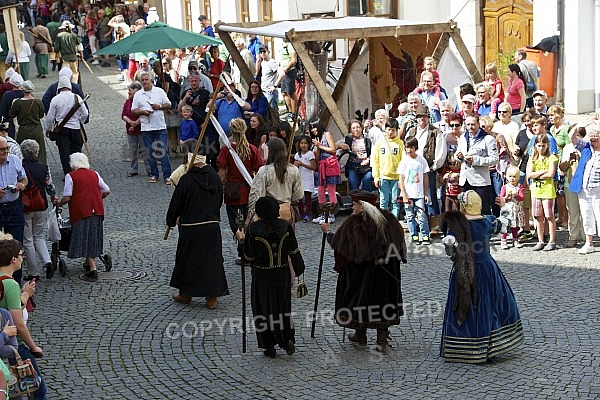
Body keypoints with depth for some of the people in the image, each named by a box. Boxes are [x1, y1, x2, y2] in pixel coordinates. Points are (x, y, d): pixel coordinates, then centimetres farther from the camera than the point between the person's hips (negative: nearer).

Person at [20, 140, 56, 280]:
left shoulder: (20, 168, -13)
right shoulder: (44, 167, -4)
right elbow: (50, 186, 3)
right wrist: (53, 197, 23)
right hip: (42, 207, 4)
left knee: (27, 241, 8)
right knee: (38, 236, 22)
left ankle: (34, 273, 11)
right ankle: (47, 262, 0)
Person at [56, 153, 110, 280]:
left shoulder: (71, 176, -3)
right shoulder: (94, 174, 12)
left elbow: (67, 197, -8)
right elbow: (106, 191, 14)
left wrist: (59, 204, 10)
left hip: (81, 211, -5)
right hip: (97, 210, 5)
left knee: (84, 237, -2)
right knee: (93, 237, 17)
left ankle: (93, 268, -12)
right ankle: (89, 263, 30)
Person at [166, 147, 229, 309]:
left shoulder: (186, 180, -13)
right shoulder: (215, 177, -1)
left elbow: (175, 204, -4)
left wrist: (171, 221, 14)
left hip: (190, 227, -3)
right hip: (212, 226, 3)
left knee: (187, 259, 12)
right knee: (212, 259, 8)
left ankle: (185, 294, 24)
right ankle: (212, 297, 9)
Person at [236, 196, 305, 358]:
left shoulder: (253, 230, -15)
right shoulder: (286, 226, -7)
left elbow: (248, 256, -8)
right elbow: (294, 252, 0)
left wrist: (241, 240, 6)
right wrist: (299, 269, 13)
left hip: (262, 277, -3)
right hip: (283, 275, 3)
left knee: (263, 309, 10)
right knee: (282, 307, 18)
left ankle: (269, 346, 13)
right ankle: (288, 339, 5)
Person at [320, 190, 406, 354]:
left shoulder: (353, 222, -12)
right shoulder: (387, 218, -1)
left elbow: (336, 242, -3)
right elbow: (399, 241, 6)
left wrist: (327, 231, 15)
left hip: (359, 270, -3)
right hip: (385, 269, 3)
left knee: (360, 298, 14)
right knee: (382, 299, 9)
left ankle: (360, 335, 27)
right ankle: (382, 341, 5)